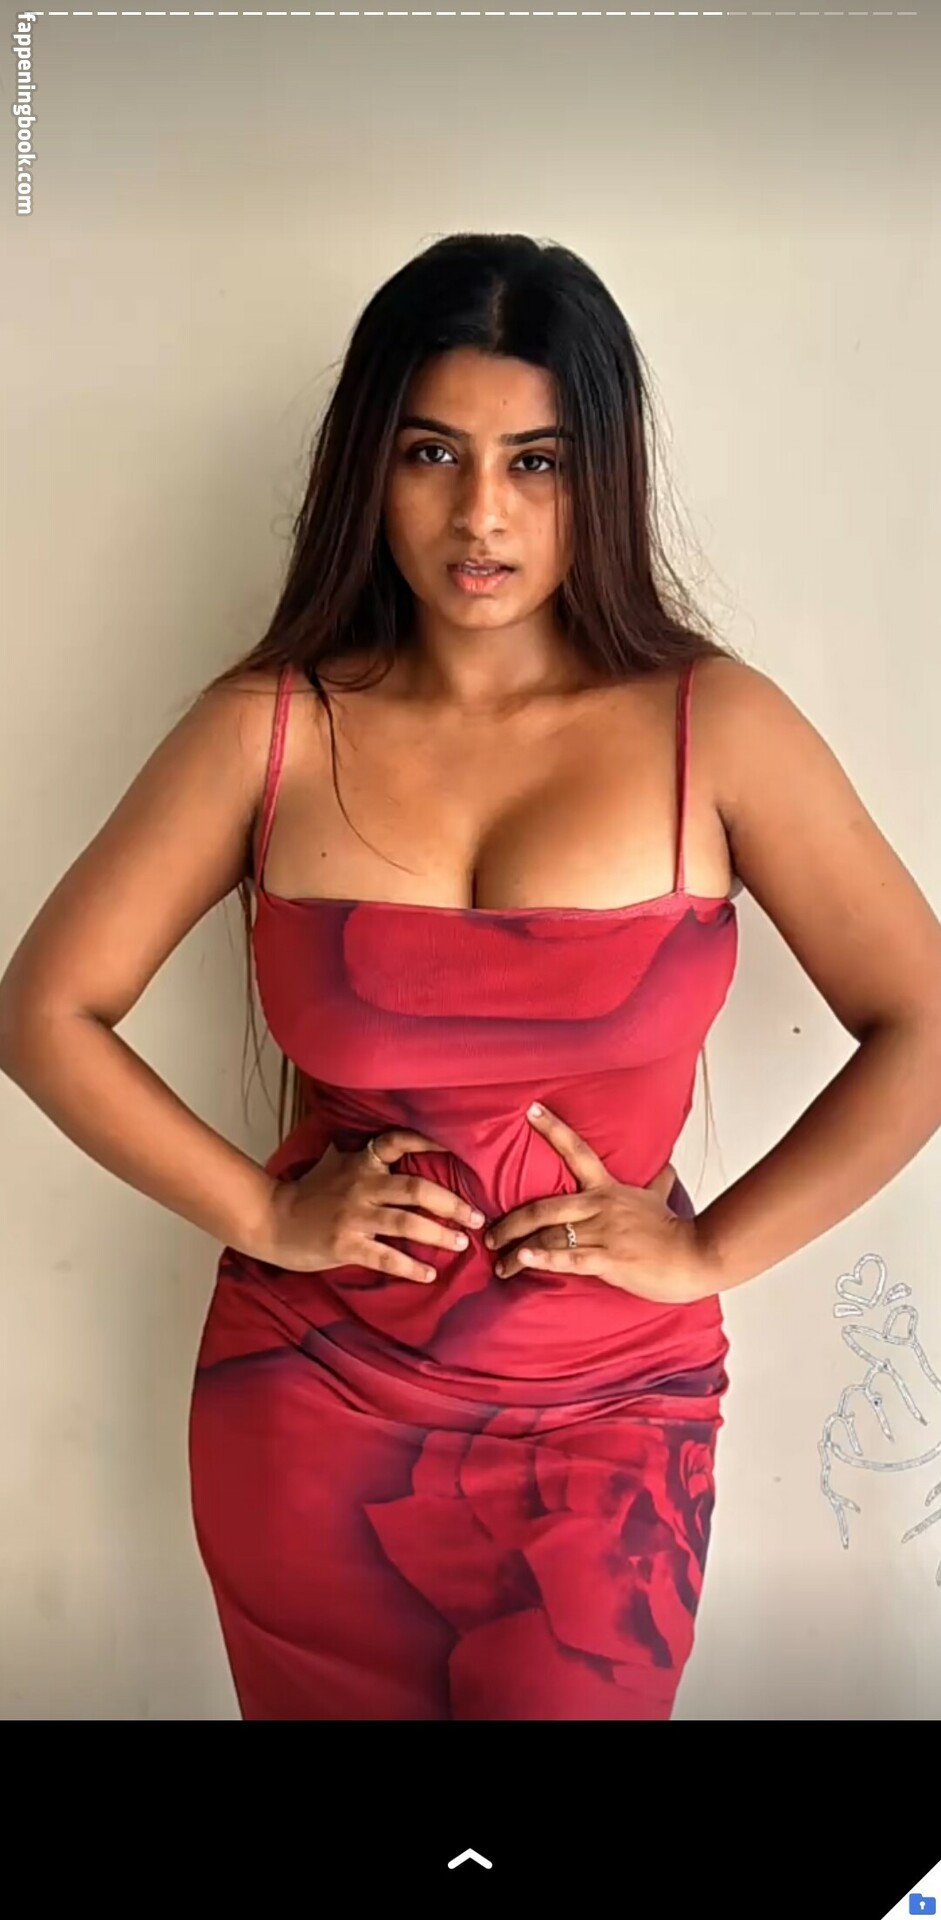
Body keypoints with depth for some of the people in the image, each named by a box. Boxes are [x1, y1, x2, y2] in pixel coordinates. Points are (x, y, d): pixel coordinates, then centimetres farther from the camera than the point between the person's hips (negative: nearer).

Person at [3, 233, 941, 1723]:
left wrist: (713, 1249, -9)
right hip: (310, 1398, 2)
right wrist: (261, 1215, -7)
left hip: (604, 1417, -1)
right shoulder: (269, 728, -5)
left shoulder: (712, 724, -7)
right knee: (328, 1704, 20)